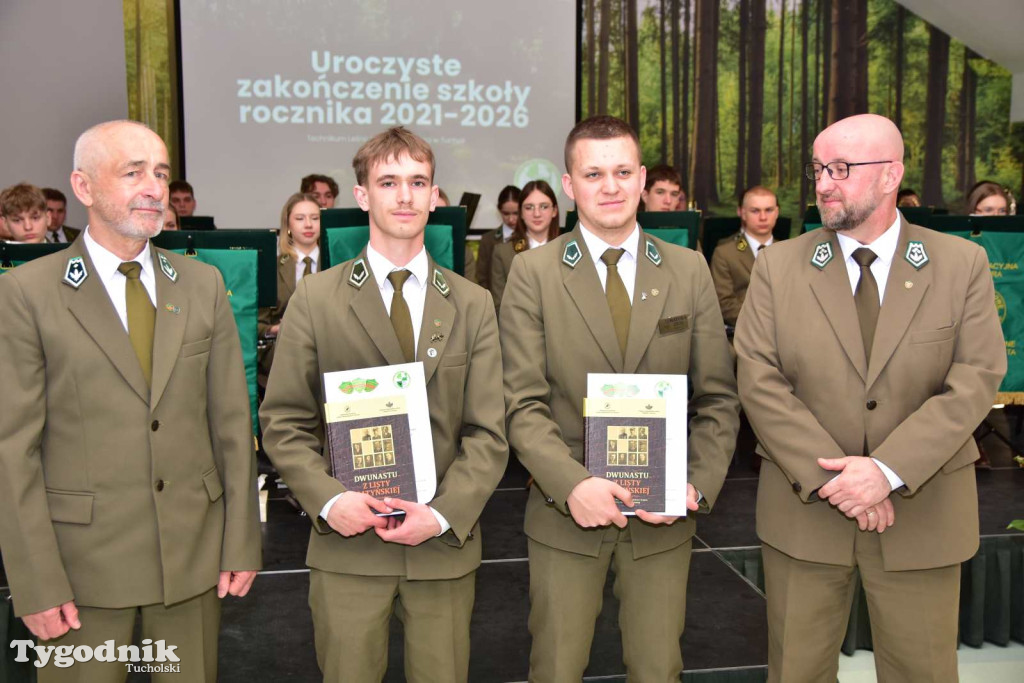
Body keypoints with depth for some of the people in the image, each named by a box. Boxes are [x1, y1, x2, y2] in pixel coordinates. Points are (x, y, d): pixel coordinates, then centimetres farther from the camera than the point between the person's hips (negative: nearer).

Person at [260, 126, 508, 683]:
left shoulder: (472, 304, 5)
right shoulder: (315, 298, 0)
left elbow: (489, 432, 0)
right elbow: (283, 422, 0)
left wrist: (444, 513, -13)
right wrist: (327, 499, -15)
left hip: (445, 544, 2)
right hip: (347, 542, -1)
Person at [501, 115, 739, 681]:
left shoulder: (689, 270, 2)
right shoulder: (533, 273, -5)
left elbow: (717, 399, 2)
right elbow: (525, 404, -9)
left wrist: (697, 486, -11)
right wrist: (573, 484, -22)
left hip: (663, 514, 2)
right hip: (565, 511, -1)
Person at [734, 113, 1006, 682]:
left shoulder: (963, 264, 0)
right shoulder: (778, 266, 0)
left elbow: (975, 381, -8)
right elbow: (760, 382, -7)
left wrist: (889, 470, -19)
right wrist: (827, 477, -16)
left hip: (922, 513, 0)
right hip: (804, 509, 1)